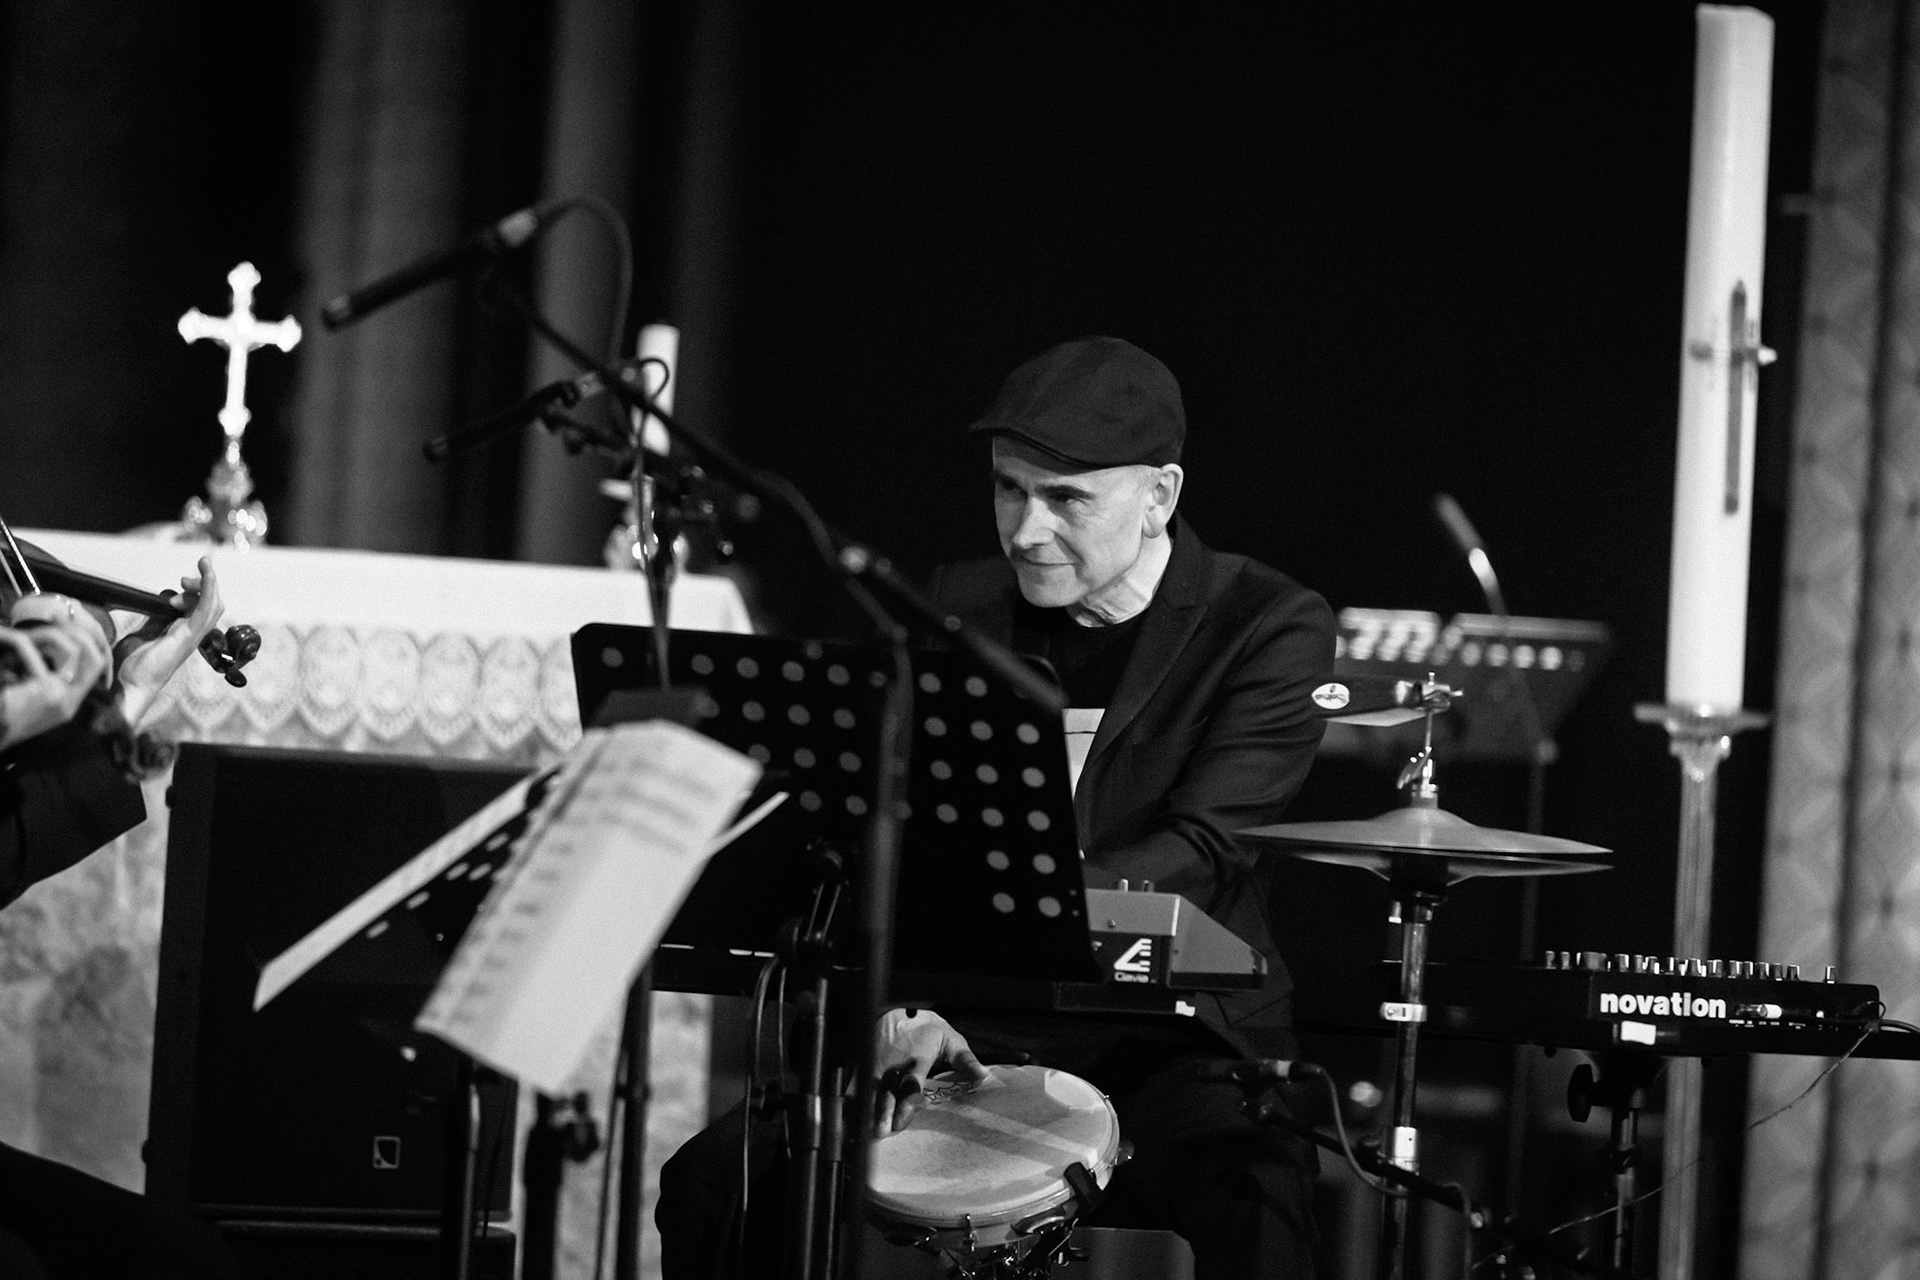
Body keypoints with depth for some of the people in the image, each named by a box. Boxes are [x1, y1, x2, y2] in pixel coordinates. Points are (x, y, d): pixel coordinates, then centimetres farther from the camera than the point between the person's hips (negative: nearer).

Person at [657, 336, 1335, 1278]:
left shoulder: (1267, 629, -7)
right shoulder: (962, 609, 8)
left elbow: (1201, 850, -19)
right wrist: (905, 997, -17)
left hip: (1170, 1034, -4)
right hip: (972, 1024, 5)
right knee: (710, 1183, -14)